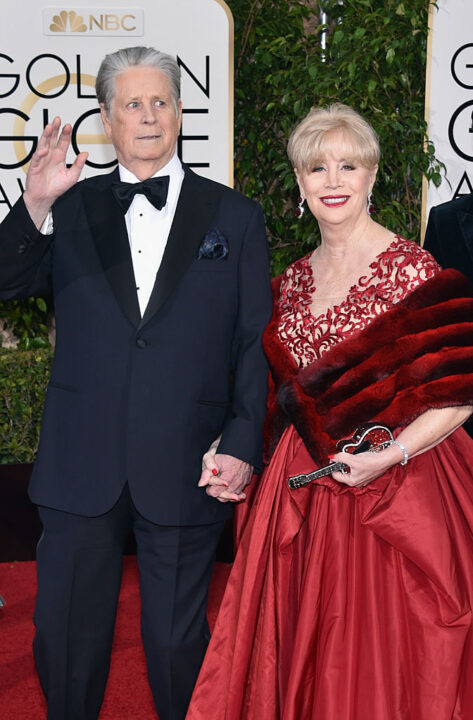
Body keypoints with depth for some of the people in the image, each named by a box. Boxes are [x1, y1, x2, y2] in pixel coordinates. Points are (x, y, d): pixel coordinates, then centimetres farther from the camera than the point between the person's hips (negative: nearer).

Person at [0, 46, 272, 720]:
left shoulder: (235, 217, 4)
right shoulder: (73, 208, 8)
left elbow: (257, 343, 2)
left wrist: (243, 444, -7)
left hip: (185, 468, -1)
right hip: (81, 462, 2)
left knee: (176, 641, 13)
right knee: (64, 636, 14)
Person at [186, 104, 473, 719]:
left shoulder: (410, 269, -10)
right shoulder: (293, 281, 9)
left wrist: (390, 455, -23)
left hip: (389, 495, -5)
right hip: (302, 492, 6)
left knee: (376, 658, 7)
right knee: (300, 651, 15)